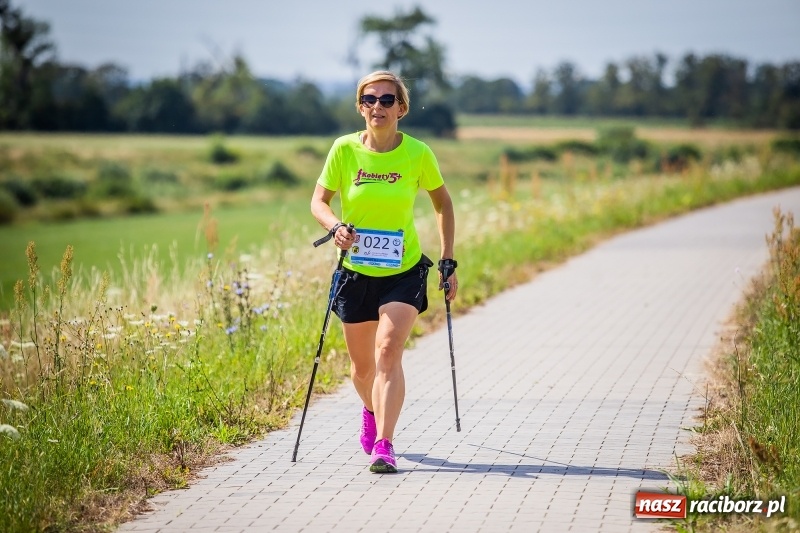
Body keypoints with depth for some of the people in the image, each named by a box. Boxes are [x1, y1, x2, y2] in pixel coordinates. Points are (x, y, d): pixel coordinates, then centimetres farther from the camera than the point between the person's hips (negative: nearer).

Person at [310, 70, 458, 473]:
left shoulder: (417, 153, -9)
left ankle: (383, 445, -21)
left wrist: (447, 261, 3)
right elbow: (318, 201, -2)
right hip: (356, 271, 2)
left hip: (404, 272, -2)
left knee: (389, 351, -21)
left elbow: (442, 203, 5)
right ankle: (372, 412, 48)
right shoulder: (345, 149, -8)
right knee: (362, 365, 15)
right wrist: (335, 226, -25)